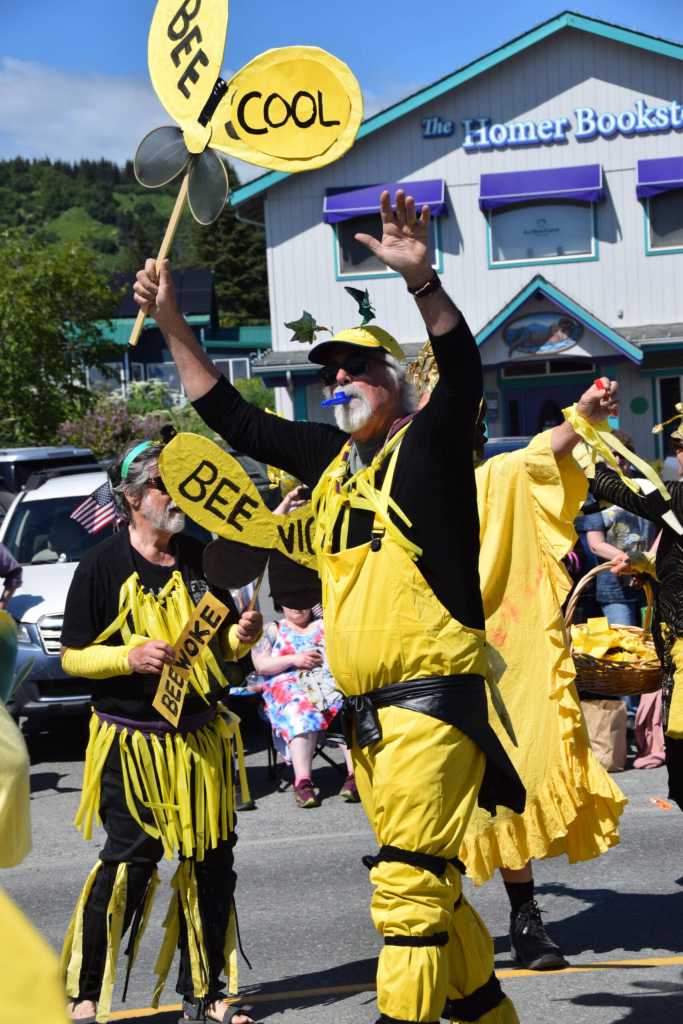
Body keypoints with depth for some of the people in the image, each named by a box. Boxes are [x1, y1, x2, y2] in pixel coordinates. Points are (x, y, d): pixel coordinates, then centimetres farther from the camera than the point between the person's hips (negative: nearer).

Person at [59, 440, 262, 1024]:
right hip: (132, 742, -5)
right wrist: (130, 656, -21)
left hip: (202, 737, 5)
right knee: (128, 864, -7)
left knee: (211, 865, 7)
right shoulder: (102, 567, -6)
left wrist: (242, 636, -4)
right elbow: (72, 657, -5)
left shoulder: (199, 559, 9)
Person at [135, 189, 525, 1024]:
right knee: (427, 885, 16)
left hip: (432, 696, -8)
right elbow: (233, 418, 21)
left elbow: (463, 370, -23)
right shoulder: (328, 456, 15)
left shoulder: (428, 443, -4)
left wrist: (419, 278, -39)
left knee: (407, 884, -13)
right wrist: (172, 324, 16)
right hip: (365, 712, 8)